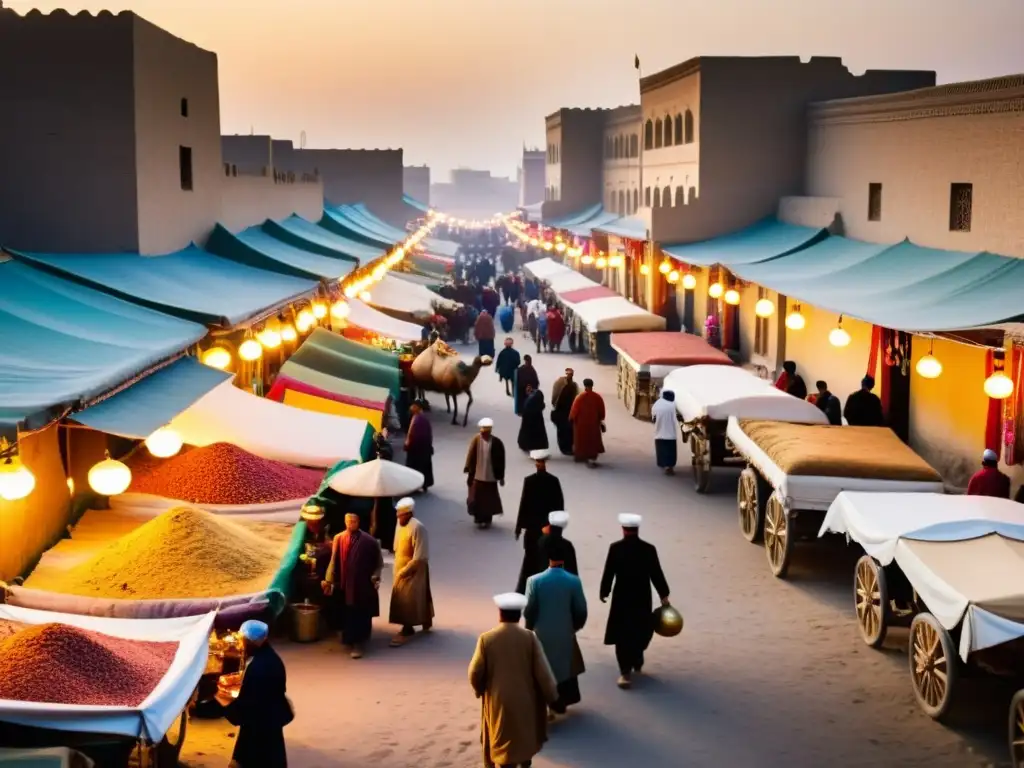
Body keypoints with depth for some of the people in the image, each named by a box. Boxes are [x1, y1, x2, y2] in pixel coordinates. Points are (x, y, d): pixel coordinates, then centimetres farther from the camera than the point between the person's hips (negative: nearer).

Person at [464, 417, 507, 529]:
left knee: (489, 499, 8)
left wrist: (501, 476, 1)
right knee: (476, 498, 9)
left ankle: (487, 519, 25)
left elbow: (501, 461, -2)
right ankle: (478, 518, 29)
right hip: (476, 475, 0)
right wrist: (468, 471, -6)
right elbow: (470, 456, -4)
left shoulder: (497, 443, -9)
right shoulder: (476, 440, -9)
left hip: (490, 477, 0)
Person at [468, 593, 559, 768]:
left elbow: (475, 672, -8)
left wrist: (479, 689, 12)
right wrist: (552, 696, 3)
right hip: (525, 700, 1)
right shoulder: (529, 637, -13)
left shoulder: (486, 638, -13)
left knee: (503, 741, 9)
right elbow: (542, 671, -10)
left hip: (498, 701, -1)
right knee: (525, 736, 23)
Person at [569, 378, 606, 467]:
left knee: (582, 440, 13)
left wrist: (571, 419, 7)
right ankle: (592, 458, -3)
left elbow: (574, 410, -9)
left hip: (581, 423, -1)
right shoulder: (598, 397, -6)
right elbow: (601, 411, 2)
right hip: (594, 423, 2)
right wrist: (600, 420, 16)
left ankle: (581, 456, 26)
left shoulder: (580, 397, -14)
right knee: (593, 441, 7)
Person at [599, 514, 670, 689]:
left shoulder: (615, 548, -11)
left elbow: (608, 573, -7)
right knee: (639, 631, 23)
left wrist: (604, 592, 8)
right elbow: (656, 574, -2)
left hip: (621, 597, -2)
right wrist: (663, 594, 10)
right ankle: (636, 661, 39)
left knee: (622, 634, 2)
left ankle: (626, 673, -4)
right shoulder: (649, 549, -7)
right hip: (642, 597, 2)